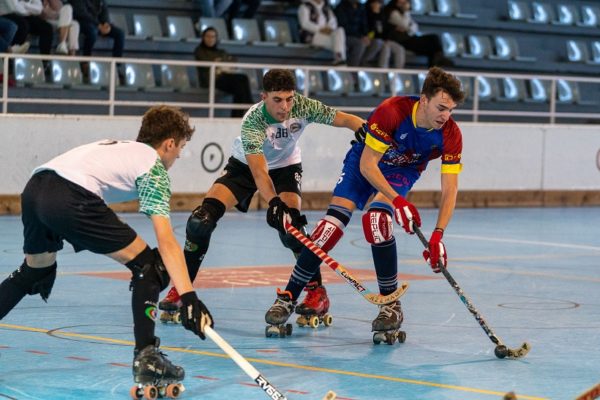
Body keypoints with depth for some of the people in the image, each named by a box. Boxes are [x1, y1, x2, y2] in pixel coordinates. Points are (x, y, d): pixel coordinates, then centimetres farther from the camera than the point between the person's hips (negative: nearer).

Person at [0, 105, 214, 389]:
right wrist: (189, 297, -8)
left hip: (34, 188, 8)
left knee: (35, 270, 32)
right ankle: (145, 357, -3)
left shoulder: (116, 147, 34)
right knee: (148, 266, 4)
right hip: (69, 198, -8)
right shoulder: (153, 168, 11)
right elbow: (166, 241, -2)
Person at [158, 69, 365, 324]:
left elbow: (345, 119, -22)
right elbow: (258, 171, -43)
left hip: (286, 166, 1)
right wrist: (273, 202, -60)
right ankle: (181, 289, -2)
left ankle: (317, 291, -7)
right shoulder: (253, 121, -36)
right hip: (244, 165, -1)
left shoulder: (303, 107, -28)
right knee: (201, 220, -16)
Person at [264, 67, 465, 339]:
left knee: (377, 219, -28)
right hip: (363, 164, -1)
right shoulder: (392, 111, -34)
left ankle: (391, 305, -16)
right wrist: (396, 200, -40)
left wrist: (438, 235, -35)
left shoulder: (450, 135, -25)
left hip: (401, 173, 1)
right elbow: (367, 165, -30)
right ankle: (288, 298, -5)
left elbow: (449, 189, -23)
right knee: (333, 223, -16)